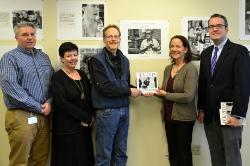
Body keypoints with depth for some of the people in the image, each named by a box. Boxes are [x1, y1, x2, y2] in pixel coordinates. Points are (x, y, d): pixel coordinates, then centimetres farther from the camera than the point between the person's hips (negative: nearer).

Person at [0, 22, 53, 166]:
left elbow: (52, 83, 14)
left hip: (43, 115, 5)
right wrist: (38, 107, -13)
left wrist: (49, 103, -6)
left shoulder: (44, 57, 15)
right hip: (21, 116, -5)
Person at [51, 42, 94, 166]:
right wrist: (86, 117, -12)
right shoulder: (57, 77, -7)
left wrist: (89, 117, -4)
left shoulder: (82, 74, 11)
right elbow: (63, 103, -16)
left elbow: (90, 97, 12)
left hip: (84, 126, 6)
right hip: (66, 127, -5)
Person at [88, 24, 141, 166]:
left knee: (121, 153, 14)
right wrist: (129, 91, -10)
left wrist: (140, 91, 2)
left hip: (124, 110, 6)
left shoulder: (124, 60, 12)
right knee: (104, 154, 3)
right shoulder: (97, 60, -9)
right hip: (106, 111, -6)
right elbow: (105, 88, -18)